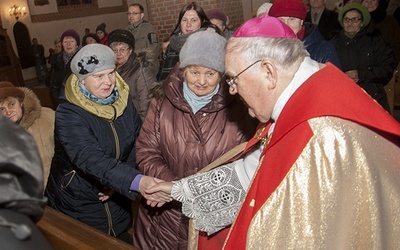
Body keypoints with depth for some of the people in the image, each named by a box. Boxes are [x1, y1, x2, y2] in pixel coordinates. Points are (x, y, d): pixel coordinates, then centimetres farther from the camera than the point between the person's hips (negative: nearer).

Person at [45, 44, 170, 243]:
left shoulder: (123, 102, -6)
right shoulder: (68, 114, -23)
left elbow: (138, 144, -1)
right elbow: (91, 159, -38)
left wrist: (118, 181, -14)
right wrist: (138, 182, -51)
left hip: (115, 203, 5)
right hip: (76, 209, -4)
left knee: (123, 243, 21)